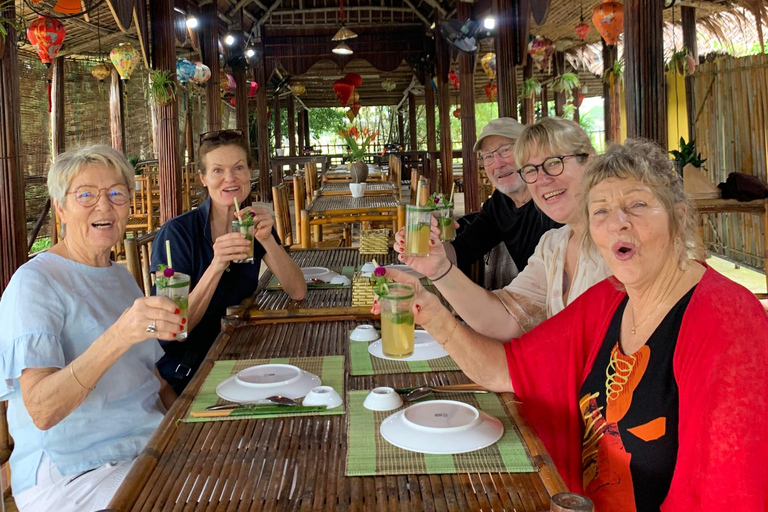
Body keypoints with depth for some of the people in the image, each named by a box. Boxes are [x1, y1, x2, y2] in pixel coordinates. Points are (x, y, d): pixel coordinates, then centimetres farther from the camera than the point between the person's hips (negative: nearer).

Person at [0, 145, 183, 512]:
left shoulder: (121, 277, 13)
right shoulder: (35, 282, -12)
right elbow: (41, 411, -24)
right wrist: (118, 337, -38)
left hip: (151, 448, 7)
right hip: (70, 477, -7)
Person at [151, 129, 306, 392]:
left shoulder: (254, 225, 3)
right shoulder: (176, 233, -14)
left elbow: (298, 292, -6)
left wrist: (267, 240, -22)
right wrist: (216, 266, -31)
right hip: (183, 377, -5)